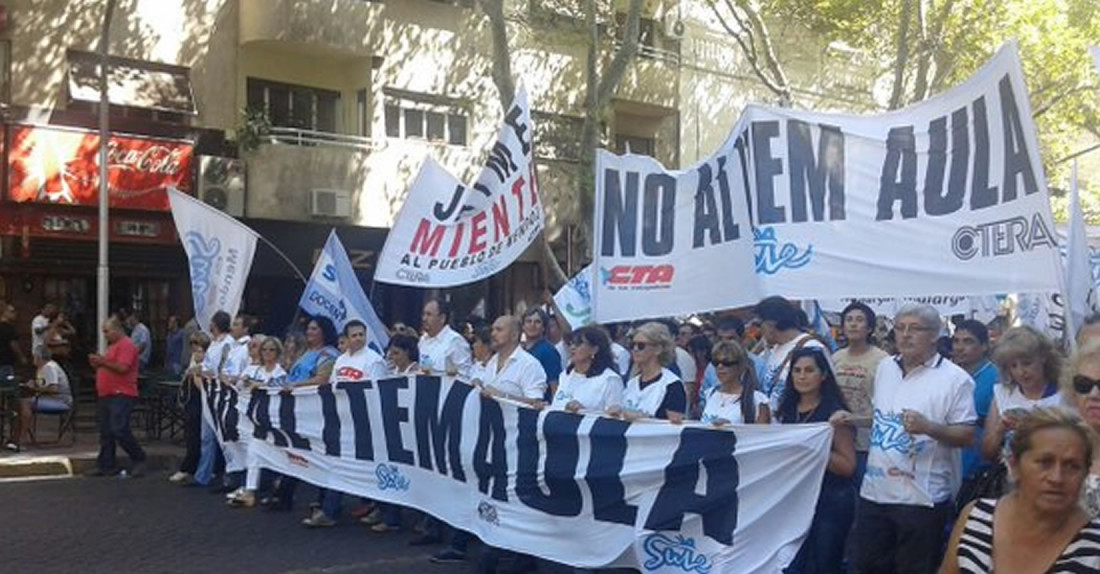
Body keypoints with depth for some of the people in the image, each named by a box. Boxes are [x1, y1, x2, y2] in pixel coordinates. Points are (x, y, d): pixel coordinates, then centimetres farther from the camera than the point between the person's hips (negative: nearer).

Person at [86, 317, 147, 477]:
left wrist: (103, 361, -18)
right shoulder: (112, 345, 22)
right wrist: (98, 364, 10)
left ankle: (139, 459, -3)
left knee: (120, 430, -14)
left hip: (121, 395, -10)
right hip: (107, 395, 10)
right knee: (105, 433, 8)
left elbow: (122, 368, -20)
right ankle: (105, 466, 12)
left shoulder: (126, 345, -9)